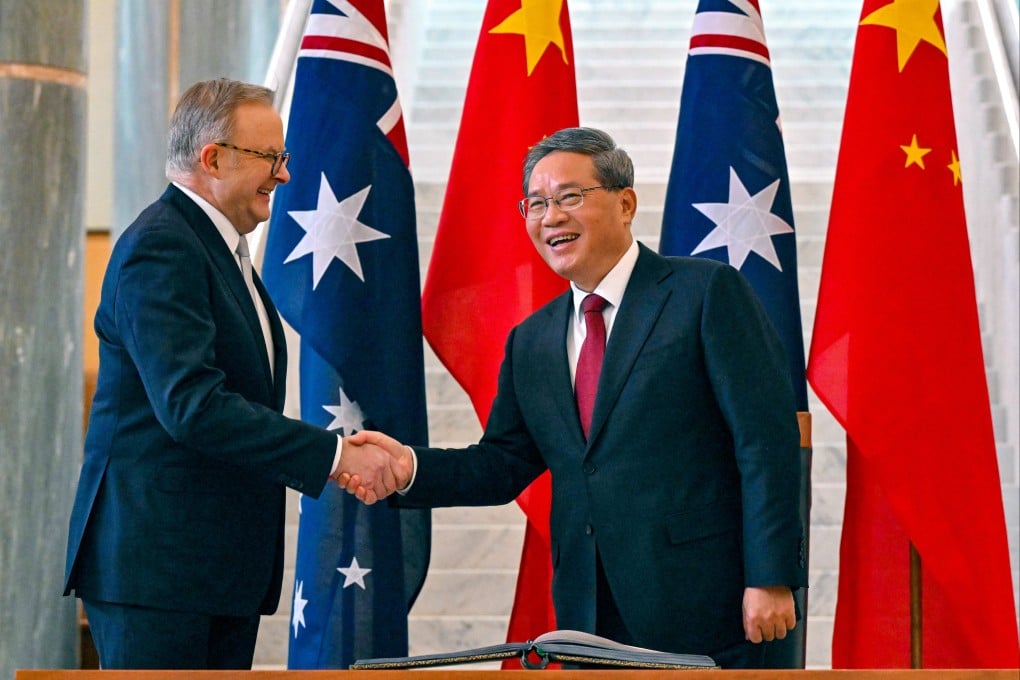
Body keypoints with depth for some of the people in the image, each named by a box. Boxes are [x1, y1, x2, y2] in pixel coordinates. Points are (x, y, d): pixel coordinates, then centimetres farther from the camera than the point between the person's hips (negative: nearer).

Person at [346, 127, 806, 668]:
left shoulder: (708, 292, -3)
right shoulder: (530, 343, 16)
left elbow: (767, 439, -8)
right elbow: (503, 465, 16)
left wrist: (771, 578, -15)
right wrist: (412, 466, -4)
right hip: (589, 618, 5)